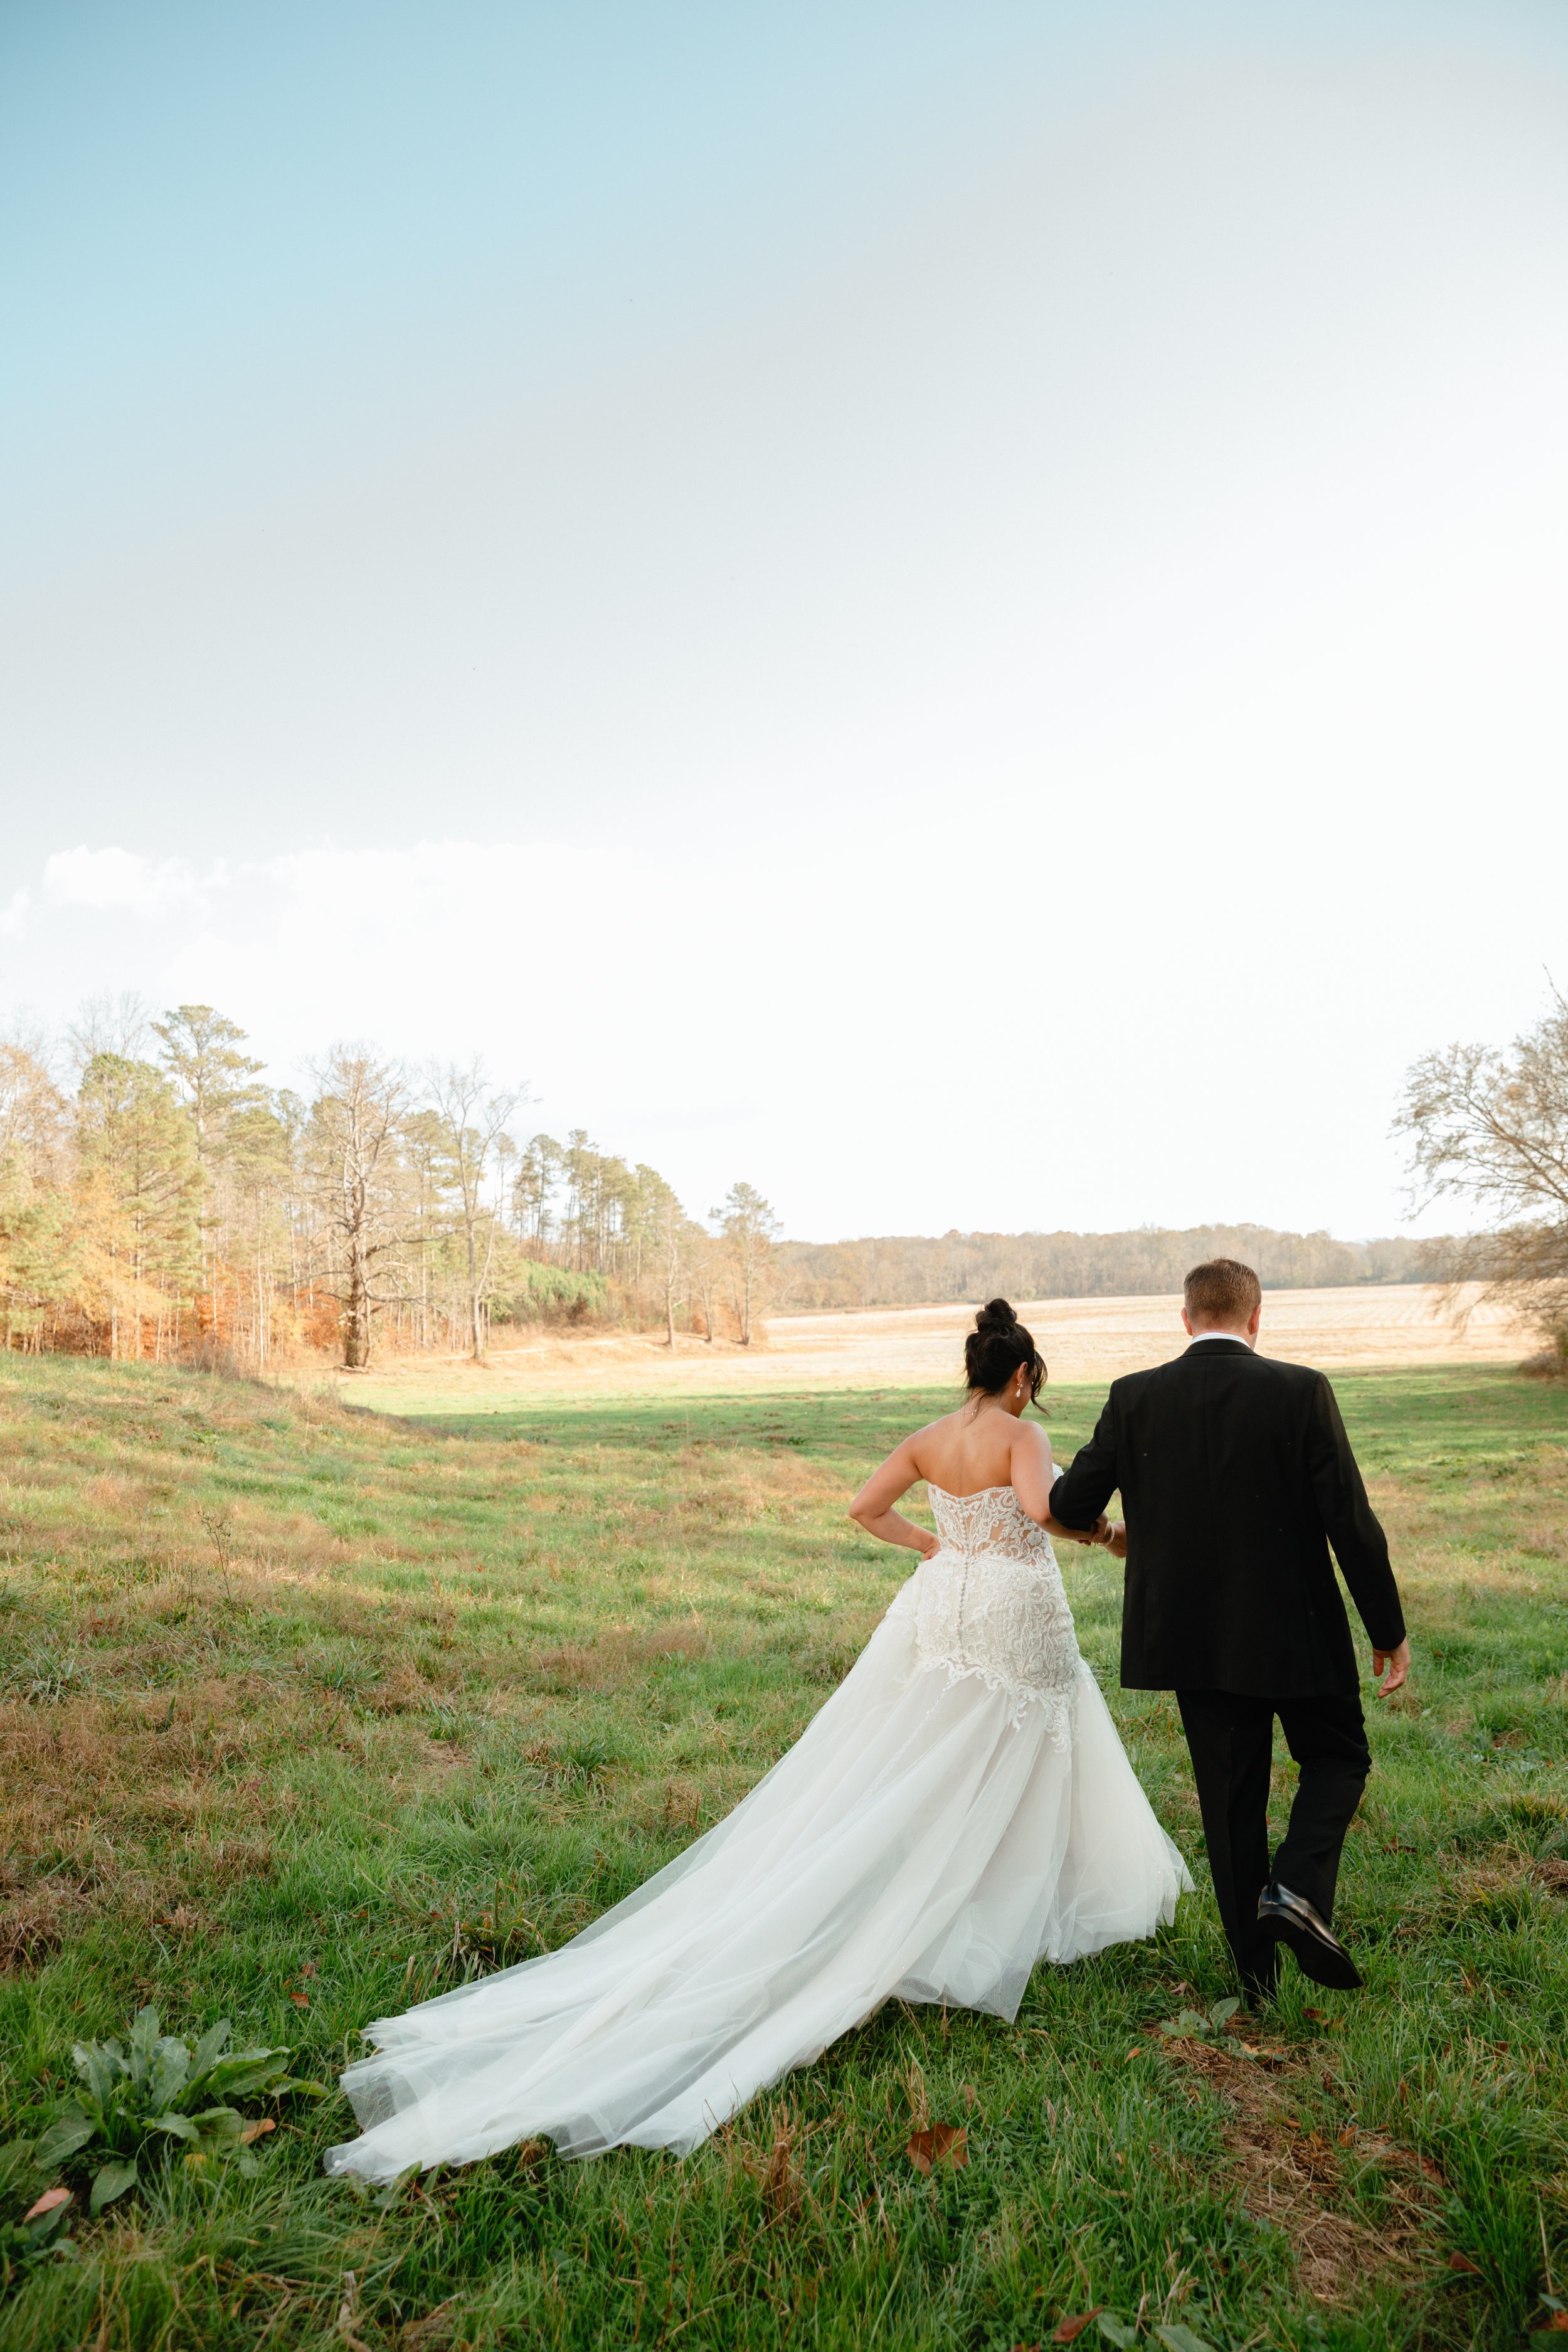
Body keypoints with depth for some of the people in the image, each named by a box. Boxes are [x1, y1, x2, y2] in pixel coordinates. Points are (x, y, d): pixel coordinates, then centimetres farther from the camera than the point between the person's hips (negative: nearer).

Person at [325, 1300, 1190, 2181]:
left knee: (904, 1773, 13)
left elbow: (865, 1509, 5)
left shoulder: (927, 1440, 4)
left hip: (942, 1608, 5)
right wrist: (1092, 1527, -9)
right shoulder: (1023, 1436, -13)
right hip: (1016, 1616, -5)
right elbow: (1041, 1509, -29)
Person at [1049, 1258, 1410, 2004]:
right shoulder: (1302, 1392, -13)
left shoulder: (1134, 1398, -7)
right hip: (1295, 1634, -2)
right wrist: (1388, 1631, 1)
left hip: (1192, 1636, 2)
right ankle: (1297, 1889, -1)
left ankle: (1256, 1970, 25)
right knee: (1337, 1759, 22)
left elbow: (1069, 1504, -3)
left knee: (1230, 1799, 16)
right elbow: (1352, 1522, -11)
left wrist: (1118, 1536, 20)